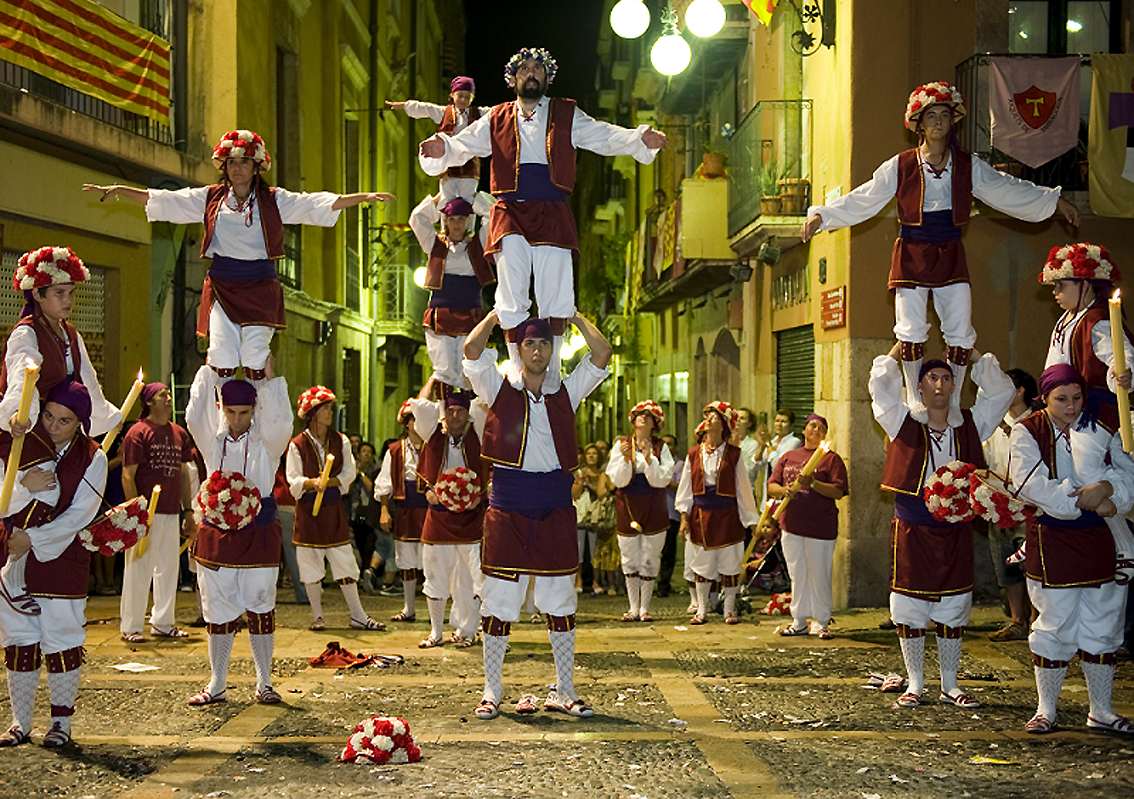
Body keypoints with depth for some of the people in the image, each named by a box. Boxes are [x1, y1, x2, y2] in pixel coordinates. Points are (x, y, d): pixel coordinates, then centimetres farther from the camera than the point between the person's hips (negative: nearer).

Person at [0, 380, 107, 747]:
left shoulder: (92, 458, -3)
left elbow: (79, 515, -9)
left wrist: (33, 538, -15)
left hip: (62, 558, -2)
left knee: (62, 640, -1)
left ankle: (61, 721, 10)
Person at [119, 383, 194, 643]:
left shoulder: (179, 433, 13)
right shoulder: (138, 432, -7)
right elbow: (127, 476, -10)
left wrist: (187, 510, 16)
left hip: (172, 513, 7)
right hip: (146, 513, -7)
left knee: (169, 567, 11)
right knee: (139, 568, -2)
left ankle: (163, 623, 22)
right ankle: (131, 627, 6)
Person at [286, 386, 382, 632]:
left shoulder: (340, 441, 6)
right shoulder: (297, 444, -2)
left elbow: (349, 473, 2)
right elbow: (294, 480, -5)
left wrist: (328, 482, -15)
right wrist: (313, 482, -24)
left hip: (333, 508, 2)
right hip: (308, 510, -2)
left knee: (345, 561, 1)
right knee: (311, 563, 2)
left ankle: (358, 616, 4)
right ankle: (317, 616, 14)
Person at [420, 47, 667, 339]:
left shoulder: (566, 116, 15)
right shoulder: (497, 120, 17)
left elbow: (604, 137, 3)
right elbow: (464, 144, 9)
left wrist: (641, 140, -16)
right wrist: (442, 149, -15)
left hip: (552, 215, 0)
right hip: (510, 213, 0)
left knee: (556, 298, -6)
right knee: (511, 297, -7)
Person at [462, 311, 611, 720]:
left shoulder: (566, 391, 9)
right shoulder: (500, 388, 4)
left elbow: (602, 353, 1)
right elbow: (472, 349, -10)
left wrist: (572, 316, 6)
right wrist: (497, 313, 0)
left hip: (555, 510, 2)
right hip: (507, 510, -2)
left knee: (561, 601, 7)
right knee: (499, 600, 2)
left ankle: (563, 691, 16)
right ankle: (491, 691, 11)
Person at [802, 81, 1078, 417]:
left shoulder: (968, 166, 5)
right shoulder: (900, 166, 0)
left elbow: (1009, 191, 13)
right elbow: (862, 199, 0)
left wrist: (1056, 202, 15)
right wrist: (821, 216, -7)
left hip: (951, 256, 2)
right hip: (912, 255, -2)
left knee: (960, 333, -6)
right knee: (911, 333, -8)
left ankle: (952, 403, 6)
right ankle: (915, 402, 7)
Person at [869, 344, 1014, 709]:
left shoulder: (969, 426, 7)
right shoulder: (904, 423, 0)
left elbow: (1001, 392, 10)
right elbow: (881, 380, -7)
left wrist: (979, 357, 6)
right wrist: (905, 339, -3)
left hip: (954, 531, 2)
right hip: (911, 530, -2)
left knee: (953, 610, 8)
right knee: (910, 610, 2)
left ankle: (950, 685, 19)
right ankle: (915, 684, 14)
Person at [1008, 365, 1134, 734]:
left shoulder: (1101, 428, 8)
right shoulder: (1027, 432, -2)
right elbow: (1030, 483, -15)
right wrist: (1080, 499, -19)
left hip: (1100, 537, 3)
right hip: (1052, 539, -3)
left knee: (1101, 626, 7)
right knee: (1055, 626, -1)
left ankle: (1101, 711, 18)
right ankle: (1045, 710, 12)